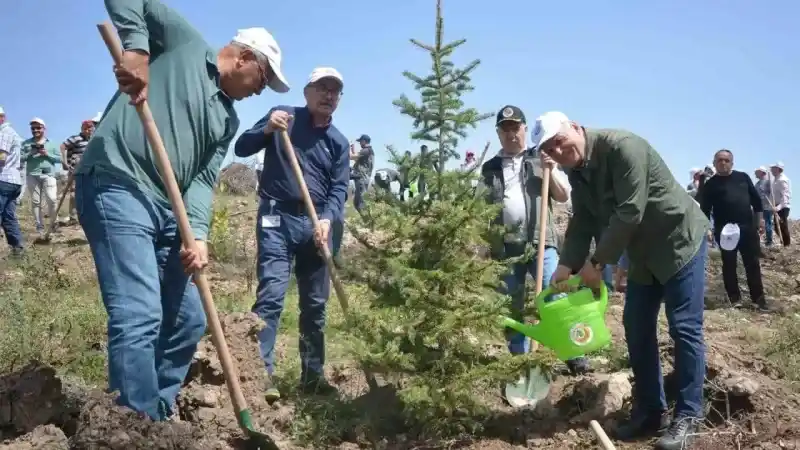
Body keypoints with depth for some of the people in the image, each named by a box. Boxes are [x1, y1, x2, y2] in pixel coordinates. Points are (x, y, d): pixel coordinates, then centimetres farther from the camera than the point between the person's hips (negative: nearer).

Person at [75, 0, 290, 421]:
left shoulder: (228, 119, 19)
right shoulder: (185, 42, 5)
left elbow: (204, 178, 8)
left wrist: (198, 233, -9)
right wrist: (136, 49, -17)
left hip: (168, 209, 8)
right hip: (116, 187, -8)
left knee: (188, 321, 10)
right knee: (139, 318, -18)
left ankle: (159, 417, 26)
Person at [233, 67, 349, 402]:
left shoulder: (339, 142, 11)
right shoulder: (283, 116, 4)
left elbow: (339, 188, 2)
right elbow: (241, 148, 2)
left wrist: (327, 219, -17)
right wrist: (266, 129, -17)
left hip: (316, 224, 4)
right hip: (277, 218, -4)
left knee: (315, 304, 9)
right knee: (270, 296, -15)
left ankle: (312, 375, 20)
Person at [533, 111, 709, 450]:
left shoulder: (622, 146, -25)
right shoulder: (576, 171, 1)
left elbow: (629, 213, -29)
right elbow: (582, 222, 1)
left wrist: (597, 262, -23)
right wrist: (567, 265, -13)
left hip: (680, 241, -8)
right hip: (643, 252, 8)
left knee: (685, 329, -6)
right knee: (636, 328, 7)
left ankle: (687, 417, 4)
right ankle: (649, 412, 17)